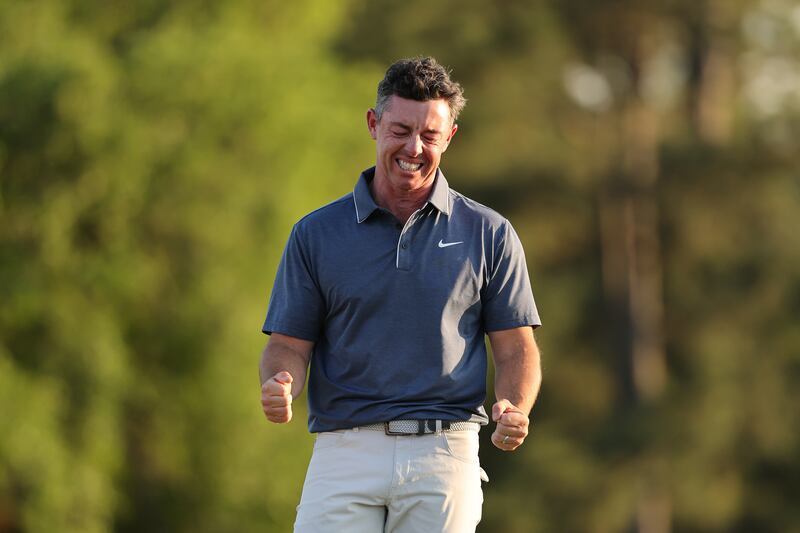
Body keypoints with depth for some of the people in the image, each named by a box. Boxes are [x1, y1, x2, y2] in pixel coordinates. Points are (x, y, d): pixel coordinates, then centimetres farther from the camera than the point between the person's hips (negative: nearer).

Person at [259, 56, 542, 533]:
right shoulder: (316, 234, 10)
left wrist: (516, 411, -11)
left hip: (445, 454, 0)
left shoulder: (489, 234, 9)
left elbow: (516, 348, 10)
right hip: (345, 453, 0)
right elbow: (290, 345, 9)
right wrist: (279, 387, -14)